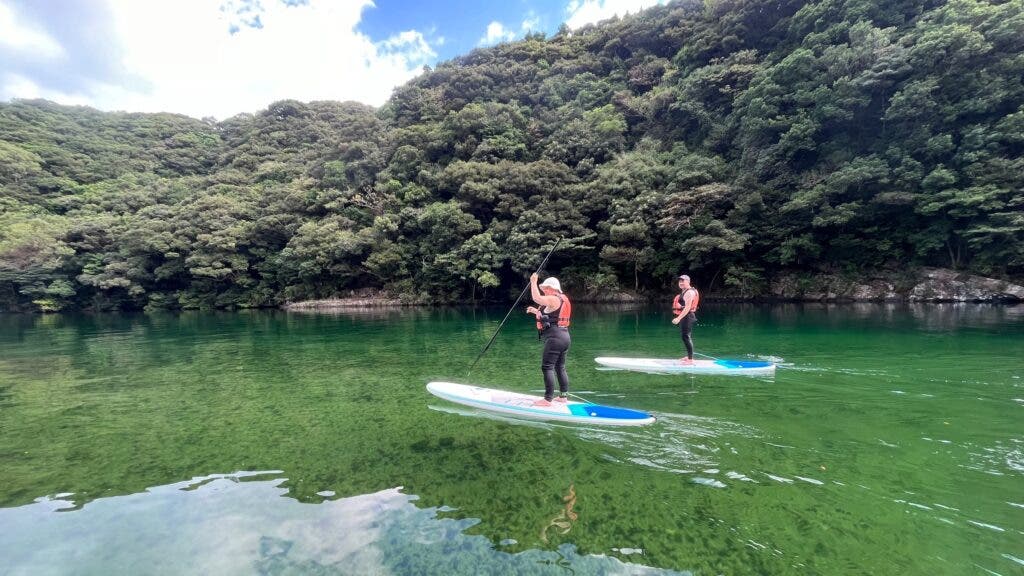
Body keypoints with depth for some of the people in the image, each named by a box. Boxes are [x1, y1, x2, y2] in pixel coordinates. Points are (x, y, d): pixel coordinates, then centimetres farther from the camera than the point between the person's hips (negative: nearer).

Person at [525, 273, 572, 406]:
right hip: (564, 336, 11)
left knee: (547, 367, -8)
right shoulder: (562, 299, 20)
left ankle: (547, 399, -7)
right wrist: (536, 311, 20)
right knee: (560, 367, 16)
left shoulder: (553, 299, -11)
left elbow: (537, 298, -27)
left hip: (554, 338, -10)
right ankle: (564, 396, 23)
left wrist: (533, 282, -14)